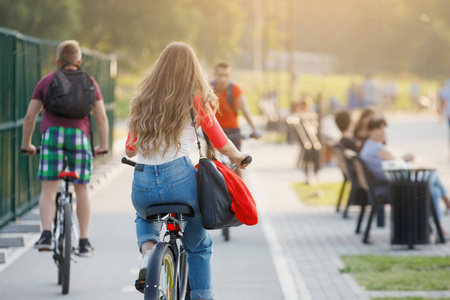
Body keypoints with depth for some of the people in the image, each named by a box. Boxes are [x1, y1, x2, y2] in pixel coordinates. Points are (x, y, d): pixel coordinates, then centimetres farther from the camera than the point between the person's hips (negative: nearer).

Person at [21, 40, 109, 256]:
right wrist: (103, 145, 16)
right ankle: (84, 242, 11)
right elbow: (101, 117, 7)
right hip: (79, 135, 1)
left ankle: (46, 234, -19)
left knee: (48, 189, -1)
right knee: (81, 190, 9)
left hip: (52, 134, -1)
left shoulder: (46, 81, 12)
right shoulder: (89, 82, 13)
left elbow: (30, 116, 10)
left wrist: (26, 144, 19)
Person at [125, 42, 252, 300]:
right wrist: (239, 157, 28)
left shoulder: (144, 99, 10)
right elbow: (221, 143, 7)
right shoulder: (196, 99, 1)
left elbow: (130, 149, 17)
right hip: (180, 179, -3)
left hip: (143, 184, 3)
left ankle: (148, 251, 8)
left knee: (144, 217, 37)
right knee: (199, 245, 20)